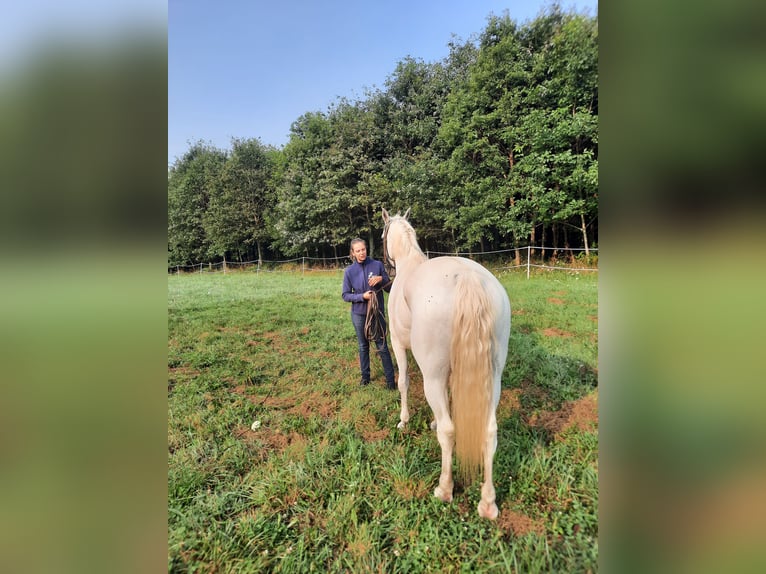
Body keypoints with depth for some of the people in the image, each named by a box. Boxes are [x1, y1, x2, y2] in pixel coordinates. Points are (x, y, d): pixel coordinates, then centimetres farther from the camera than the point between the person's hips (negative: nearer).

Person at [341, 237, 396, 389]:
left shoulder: (377, 265, -7)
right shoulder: (349, 271, -5)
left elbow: (389, 288, -3)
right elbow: (346, 295, -2)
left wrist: (381, 279, -23)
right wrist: (362, 296, -19)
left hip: (378, 312, -1)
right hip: (359, 314, 1)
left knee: (382, 346, 4)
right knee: (363, 346, 15)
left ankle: (390, 379, 15)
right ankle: (365, 376, 32)